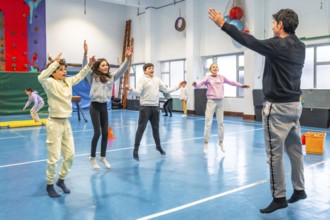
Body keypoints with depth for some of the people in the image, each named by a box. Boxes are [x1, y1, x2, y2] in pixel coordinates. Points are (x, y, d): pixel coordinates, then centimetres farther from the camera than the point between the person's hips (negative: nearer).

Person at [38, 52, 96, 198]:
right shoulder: (50, 83, -12)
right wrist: (55, 63, -32)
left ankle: (61, 180, 31)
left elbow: (79, 76, 21)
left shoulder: (68, 82, 8)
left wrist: (89, 65, 8)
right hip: (54, 124, -7)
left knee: (70, 154, 12)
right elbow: (41, 77, -33)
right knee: (54, 157, 0)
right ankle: (50, 185, 20)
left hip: (66, 123, 7)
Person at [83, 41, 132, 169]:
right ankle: (92, 158, 10)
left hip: (104, 107, 5)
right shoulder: (93, 77, -2)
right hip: (94, 106, -5)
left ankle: (103, 157, 22)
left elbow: (122, 70, 2)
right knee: (97, 133, -7)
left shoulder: (111, 77, 9)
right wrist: (86, 53, -30)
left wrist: (127, 58, -12)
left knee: (105, 133, 6)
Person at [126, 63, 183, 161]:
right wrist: (131, 89, -35)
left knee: (156, 128, 17)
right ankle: (136, 150, 2)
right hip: (145, 107, -5)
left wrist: (178, 86, 17)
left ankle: (158, 146, 34)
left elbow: (166, 90, 18)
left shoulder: (157, 80, 14)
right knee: (141, 129, -5)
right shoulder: (142, 79, -4)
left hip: (155, 107, 5)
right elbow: (138, 92, -15)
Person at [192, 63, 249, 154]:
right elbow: (201, 83, -18)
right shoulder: (207, 77, -3)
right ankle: (206, 143, 4)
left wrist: (241, 85, 16)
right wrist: (195, 85, -39)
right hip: (211, 101, -4)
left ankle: (221, 142, 24)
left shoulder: (221, 77, 9)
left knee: (221, 122, 10)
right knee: (208, 123, -5)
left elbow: (231, 82, 16)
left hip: (220, 101, 4)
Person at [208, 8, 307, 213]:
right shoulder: (299, 46, 11)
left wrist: (223, 24, -5)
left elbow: (250, 42, -12)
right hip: (294, 105, 9)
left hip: (278, 107, -9)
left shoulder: (279, 45, -15)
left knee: (275, 153, -2)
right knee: (295, 149, 15)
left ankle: (279, 197, 7)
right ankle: (299, 189, 27)